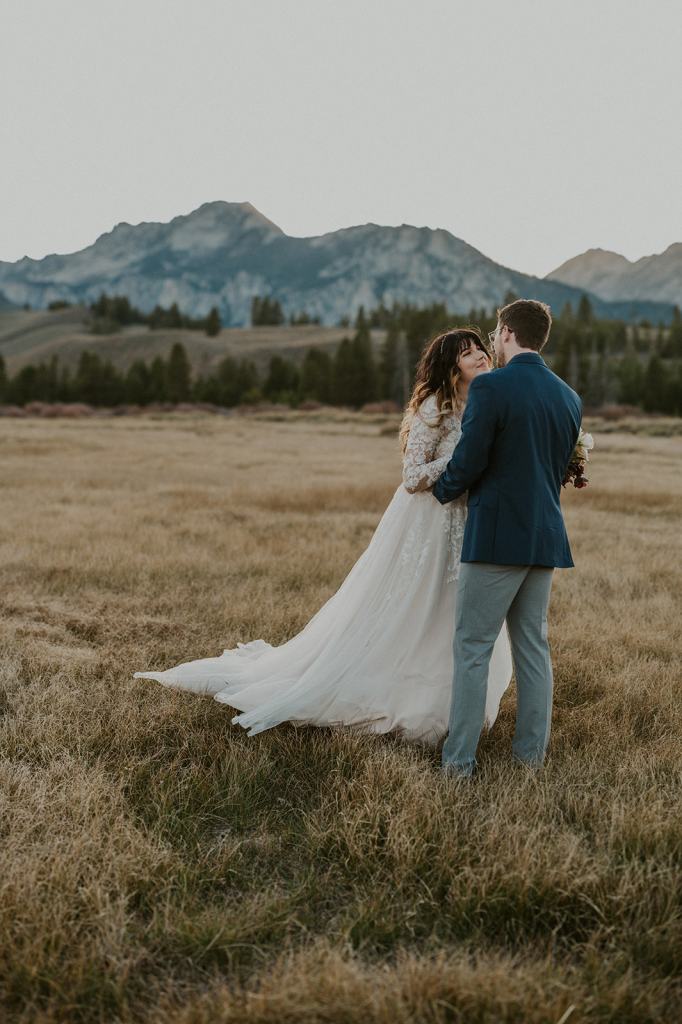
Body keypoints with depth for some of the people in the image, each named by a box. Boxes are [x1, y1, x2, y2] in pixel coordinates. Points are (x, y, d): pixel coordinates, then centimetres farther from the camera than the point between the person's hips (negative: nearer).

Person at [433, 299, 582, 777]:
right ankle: (533, 750, 21)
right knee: (533, 644, 14)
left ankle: (460, 758, 6)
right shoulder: (569, 397, 9)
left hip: (496, 536, -6)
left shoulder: (490, 387, -13)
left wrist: (443, 491, 7)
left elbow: (468, 463, -13)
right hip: (546, 536, 7)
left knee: (473, 647, 1)